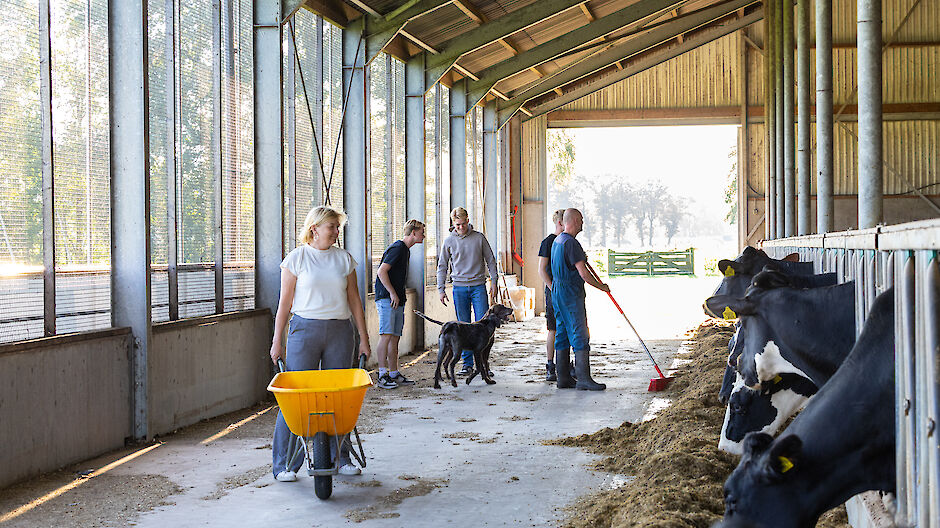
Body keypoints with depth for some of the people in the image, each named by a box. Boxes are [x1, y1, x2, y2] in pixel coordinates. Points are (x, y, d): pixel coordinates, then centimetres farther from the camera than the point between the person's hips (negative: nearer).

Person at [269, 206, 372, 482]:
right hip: (305, 328, -3)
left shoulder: (344, 258, 10)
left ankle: (341, 458, 16)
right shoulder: (296, 258, 1)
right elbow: (285, 303, 2)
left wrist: (363, 338, 9)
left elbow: (354, 300, 13)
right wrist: (277, 341, -1)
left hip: (340, 330, 3)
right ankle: (284, 464, 2)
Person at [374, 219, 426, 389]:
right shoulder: (397, 248, -11)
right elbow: (382, 271, -18)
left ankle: (394, 374, 13)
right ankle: (382, 376, -13)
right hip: (386, 299, -10)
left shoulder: (406, 250, 20)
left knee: (395, 337, 9)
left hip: (397, 300, 10)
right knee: (386, 335, -13)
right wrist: (392, 293, -18)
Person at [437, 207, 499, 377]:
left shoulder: (479, 237, 3)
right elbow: (442, 266, 11)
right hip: (459, 287, 1)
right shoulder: (448, 241, 5)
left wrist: (493, 282, 3)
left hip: (479, 286, -1)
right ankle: (467, 364, 8)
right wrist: (441, 289, 4)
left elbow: (490, 260, 9)